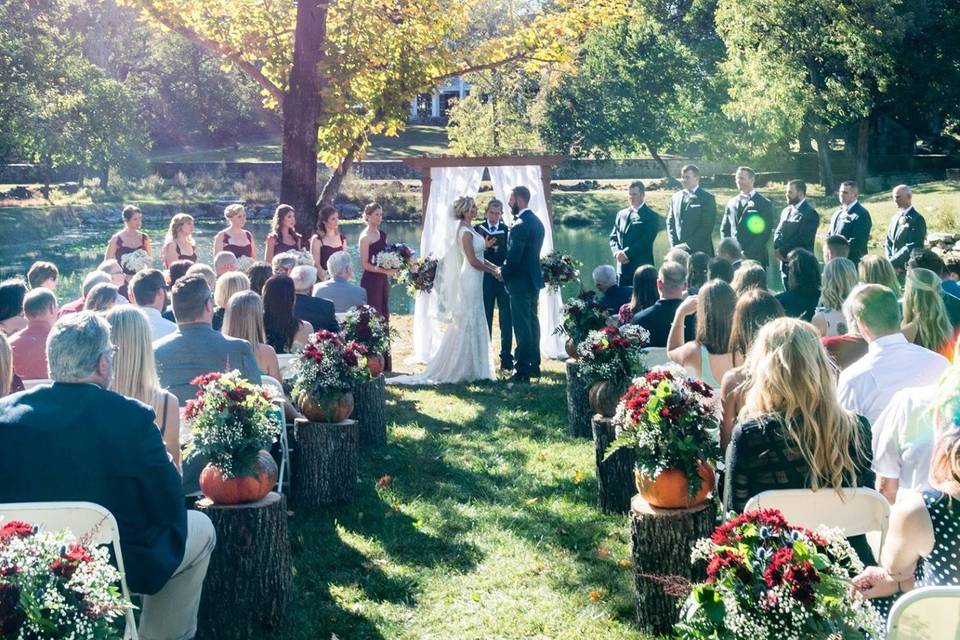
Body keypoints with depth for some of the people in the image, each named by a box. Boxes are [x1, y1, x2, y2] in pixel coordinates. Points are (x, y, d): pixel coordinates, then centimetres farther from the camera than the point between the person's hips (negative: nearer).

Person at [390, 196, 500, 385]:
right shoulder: (466, 232, -16)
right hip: (471, 279, -10)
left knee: (473, 323, 13)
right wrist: (492, 271, -8)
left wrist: (494, 266, 6)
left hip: (473, 280, 10)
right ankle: (463, 368, 3)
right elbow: (473, 260, -18)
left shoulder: (469, 230, 12)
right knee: (469, 322, -4)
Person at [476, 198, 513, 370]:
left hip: (504, 278, 0)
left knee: (506, 319, -1)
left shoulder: (507, 230, 5)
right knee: (485, 319, 6)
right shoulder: (478, 230, 5)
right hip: (485, 279, 0)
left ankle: (506, 358, 4)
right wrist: (484, 247, -16)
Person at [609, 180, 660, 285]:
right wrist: (617, 252, -7)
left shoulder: (652, 216, -3)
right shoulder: (621, 214, 15)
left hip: (641, 268, -5)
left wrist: (626, 253, -17)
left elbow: (645, 241, -13)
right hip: (622, 268, 5)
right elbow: (613, 237, 13)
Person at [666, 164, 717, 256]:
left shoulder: (707, 198, -2)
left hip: (700, 251, -4)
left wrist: (688, 245, -13)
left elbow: (707, 226, -9)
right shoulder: (675, 197, 14)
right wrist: (674, 245, 0)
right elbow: (670, 223, 14)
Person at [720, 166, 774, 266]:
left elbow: (765, 233, -7)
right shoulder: (731, 202, 14)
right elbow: (724, 229, 17)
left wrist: (747, 254, -14)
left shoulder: (765, 203, -1)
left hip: (755, 258, -4)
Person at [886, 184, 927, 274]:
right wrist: (889, 261, -4)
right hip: (893, 268, 7)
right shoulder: (895, 218, 14)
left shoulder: (917, 219, -10)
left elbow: (912, 248, -18)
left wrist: (892, 262, -17)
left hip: (908, 269, -7)